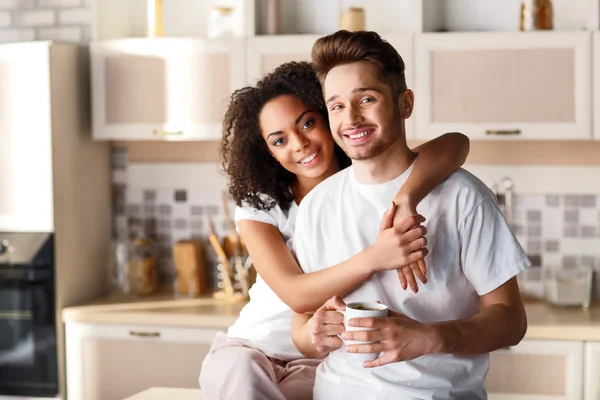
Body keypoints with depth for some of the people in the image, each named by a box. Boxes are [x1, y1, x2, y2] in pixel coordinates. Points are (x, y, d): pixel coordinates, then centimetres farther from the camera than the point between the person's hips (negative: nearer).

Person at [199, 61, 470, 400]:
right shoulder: (258, 207, -8)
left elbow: (455, 143, -26)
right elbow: (296, 295, -24)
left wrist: (405, 201, -45)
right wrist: (374, 258, -41)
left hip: (323, 364, 0)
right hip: (250, 350, 0)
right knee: (239, 371, -34)